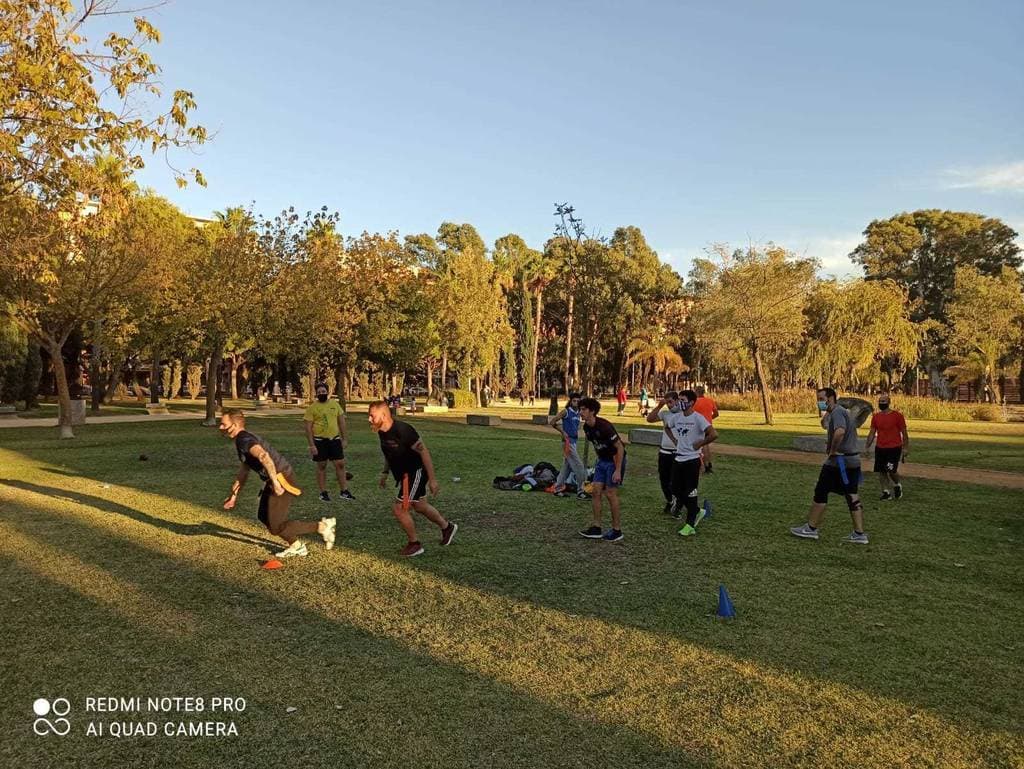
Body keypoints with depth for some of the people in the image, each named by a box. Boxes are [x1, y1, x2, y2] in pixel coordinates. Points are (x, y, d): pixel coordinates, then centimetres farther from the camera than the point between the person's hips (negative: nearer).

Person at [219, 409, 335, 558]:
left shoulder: (244, 440, -16)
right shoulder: (241, 441, 18)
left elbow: (263, 455, -36)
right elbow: (243, 471, 29)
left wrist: (275, 481, -42)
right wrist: (234, 496, 31)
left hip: (282, 480, -10)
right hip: (275, 480, 10)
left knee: (276, 527, -7)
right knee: (264, 517, 22)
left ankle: (323, 526, -2)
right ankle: (296, 546, 30)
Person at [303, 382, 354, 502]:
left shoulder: (335, 404, 5)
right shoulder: (312, 407, -6)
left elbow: (341, 422, 10)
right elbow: (308, 427, -7)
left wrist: (345, 439, 5)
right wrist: (311, 445, -12)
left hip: (334, 439, 3)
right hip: (319, 440, -3)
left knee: (340, 464, 2)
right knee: (321, 466, 7)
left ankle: (344, 492, 11)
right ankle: (323, 493, 17)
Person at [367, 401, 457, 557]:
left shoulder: (403, 430, -30)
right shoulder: (382, 432, -3)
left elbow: (424, 452, -26)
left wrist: (432, 479, -25)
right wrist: (385, 472, 15)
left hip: (416, 473, -9)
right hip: (403, 474, 9)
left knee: (399, 509, -7)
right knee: (419, 505, 21)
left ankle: (414, 544, 13)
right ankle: (447, 527, 42)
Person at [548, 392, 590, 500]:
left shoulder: (578, 413, 11)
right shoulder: (565, 412, -11)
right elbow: (551, 422, -11)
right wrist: (562, 432, -11)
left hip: (574, 441, 8)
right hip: (568, 441, -8)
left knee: (566, 466, 13)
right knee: (579, 466, -9)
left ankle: (558, 489, 22)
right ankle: (580, 492, -3)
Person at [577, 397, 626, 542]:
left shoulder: (604, 426, -26)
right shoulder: (586, 427, -1)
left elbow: (620, 447, -23)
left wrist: (618, 471, -24)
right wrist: (599, 459, 17)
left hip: (615, 461, -8)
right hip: (602, 460, 8)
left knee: (610, 493, -4)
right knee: (596, 491, 2)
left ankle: (617, 530, 9)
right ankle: (596, 528, 9)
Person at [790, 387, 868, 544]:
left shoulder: (837, 412, -15)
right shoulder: (843, 411, 17)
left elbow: (840, 432, -33)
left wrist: (832, 450, -23)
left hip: (839, 460, -10)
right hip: (853, 459, 10)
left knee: (820, 493, 1)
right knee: (852, 496, 10)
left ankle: (811, 528, 9)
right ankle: (859, 534, 10)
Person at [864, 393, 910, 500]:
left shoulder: (897, 415, -7)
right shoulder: (875, 416, 6)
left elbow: (904, 433, -3)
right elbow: (872, 433, 12)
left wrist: (905, 449, -7)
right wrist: (867, 447, 6)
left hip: (894, 448, -5)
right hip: (880, 448, 5)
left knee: (891, 470, -12)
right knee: (881, 471, 3)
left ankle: (898, 485, 17)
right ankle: (886, 492, 14)